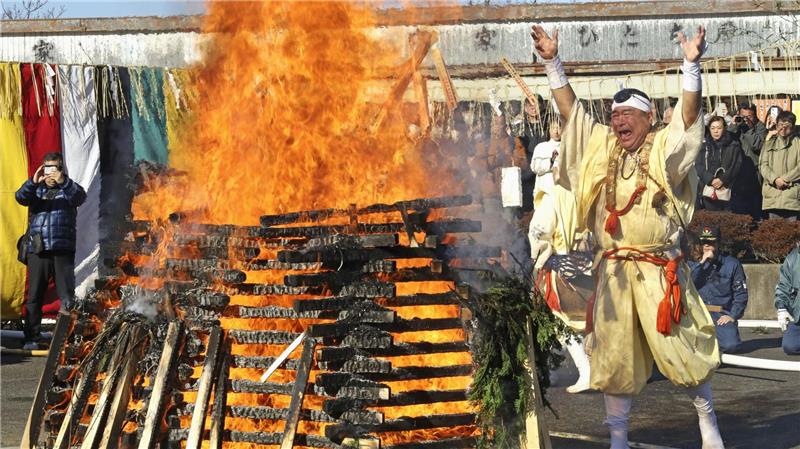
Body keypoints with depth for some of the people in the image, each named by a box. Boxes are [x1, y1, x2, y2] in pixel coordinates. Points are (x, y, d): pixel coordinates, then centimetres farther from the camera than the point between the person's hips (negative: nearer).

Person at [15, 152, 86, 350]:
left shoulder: (68, 190, 11)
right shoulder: (36, 190, 16)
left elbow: (80, 196, -11)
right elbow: (21, 197, -5)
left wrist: (63, 182, -30)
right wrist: (33, 182, -25)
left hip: (63, 251, -2)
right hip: (38, 251, 2)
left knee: (67, 296, -5)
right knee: (34, 296, 2)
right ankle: (31, 338, 6)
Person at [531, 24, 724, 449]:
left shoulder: (663, 149, -1)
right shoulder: (602, 147, 10)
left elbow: (688, 115, -16)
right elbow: (569, 108, 9)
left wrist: (691, 66, -29)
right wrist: (553, 62, 1)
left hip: (660, 269, -4)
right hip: (614, 269, 4)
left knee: (681, 348, 0)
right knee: (615, 356, 7)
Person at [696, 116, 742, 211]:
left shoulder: (733, 146, 6)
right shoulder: (704, 145, 10)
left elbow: (736, 166, -1)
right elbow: (698, 166, 4)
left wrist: (723, 180, -12)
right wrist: (710, 179, -10)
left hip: (726, 191, -1)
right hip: (708, 191, 1)